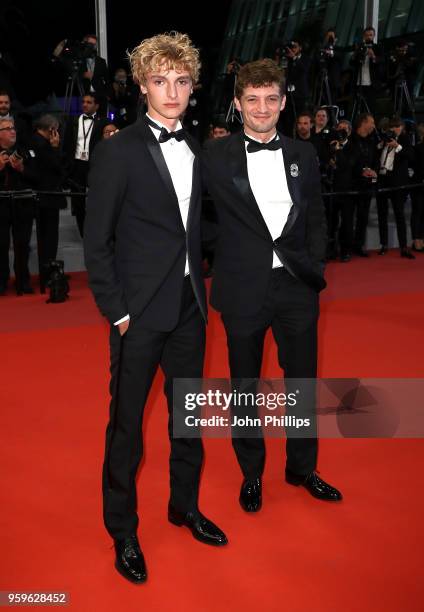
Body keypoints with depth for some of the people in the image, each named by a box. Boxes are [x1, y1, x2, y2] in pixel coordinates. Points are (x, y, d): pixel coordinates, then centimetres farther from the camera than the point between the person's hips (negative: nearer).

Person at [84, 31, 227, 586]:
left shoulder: (194, 151, 9)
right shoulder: (117, 152, -8)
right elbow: (97, 243, -9)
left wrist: (200, 292, 8)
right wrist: (117, 311, -12)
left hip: (189, 308, 6)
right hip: (141, 312, -5)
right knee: (127, 425, 5)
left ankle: (185, 505, 37)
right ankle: (123, 531, 23)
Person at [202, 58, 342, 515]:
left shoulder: (303, 154, 7)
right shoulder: (216, 155, -3)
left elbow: (316, 219, 11)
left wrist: (314, 268, 1)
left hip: (296, 288, 3)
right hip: (244, 288, -2)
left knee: (302, 381, 13)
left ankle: (302, 467, 34)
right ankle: (251, 474, 30)